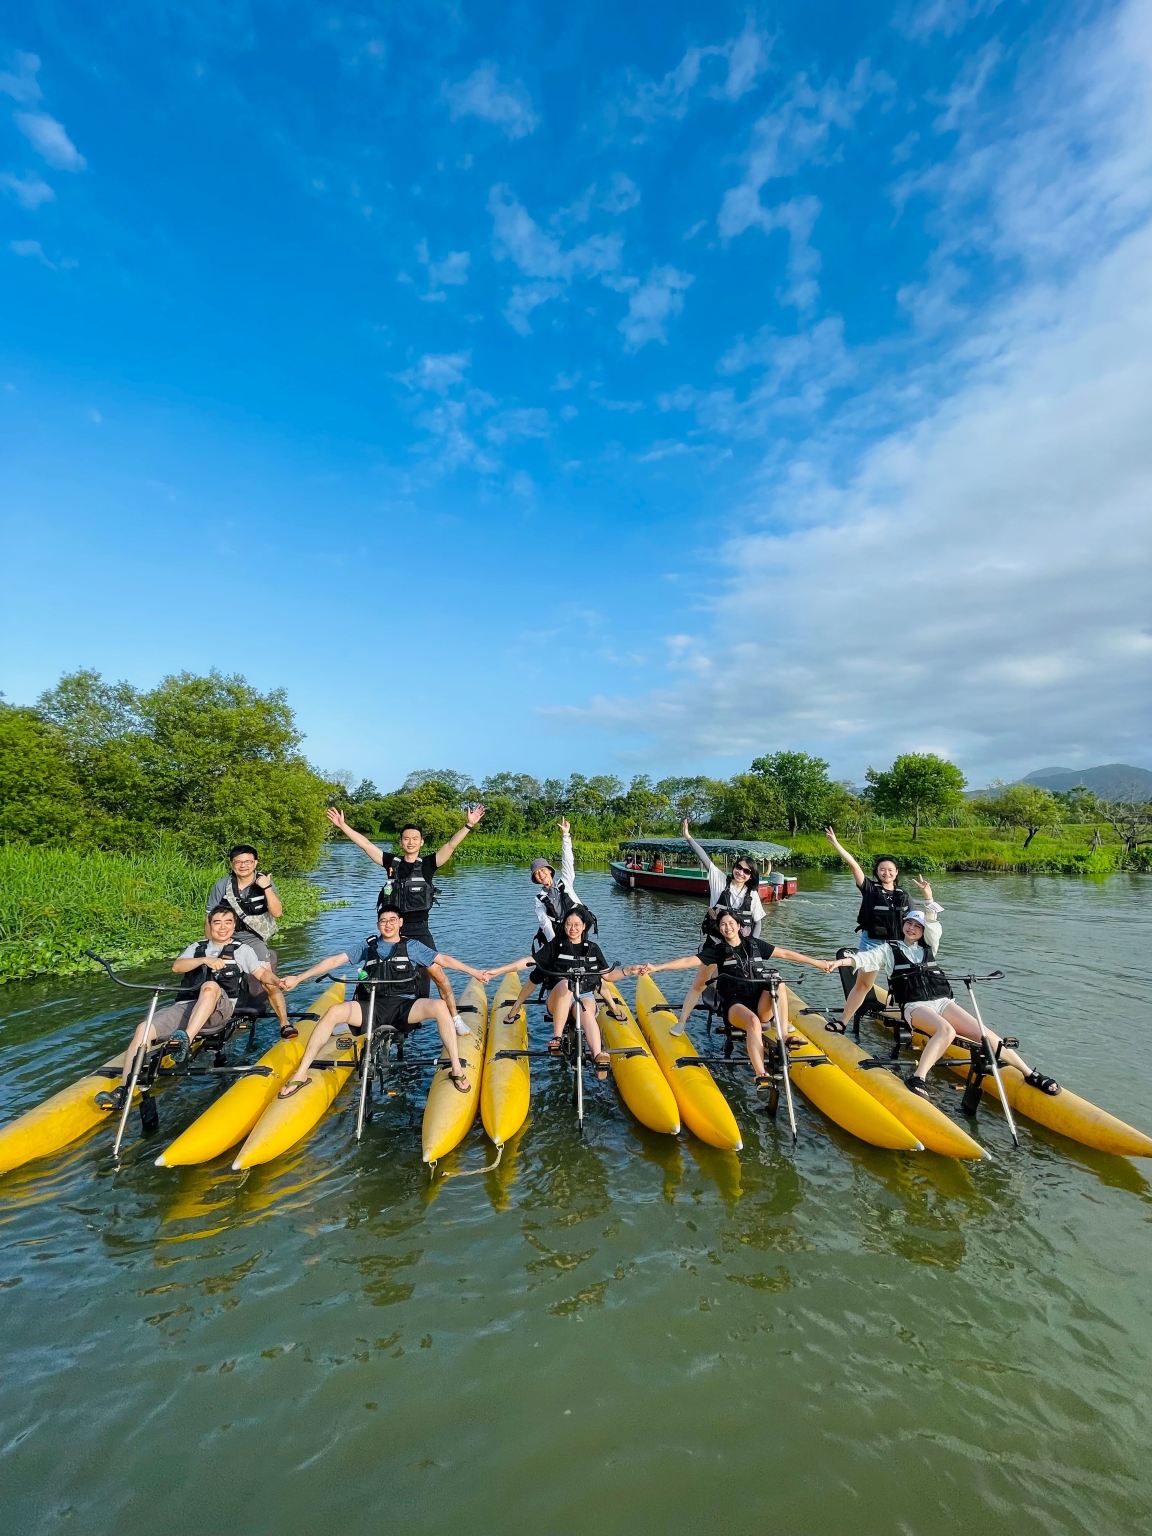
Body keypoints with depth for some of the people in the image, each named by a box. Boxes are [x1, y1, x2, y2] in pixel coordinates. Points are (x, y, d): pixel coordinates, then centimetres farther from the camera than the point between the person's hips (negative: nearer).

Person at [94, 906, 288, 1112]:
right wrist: (204, 960, -14)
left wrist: (276, 982, -21)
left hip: (219, 1010, -4)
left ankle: (186, 1040, -45)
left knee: (210, 986, -36)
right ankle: (123, 1091, -21)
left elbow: (263, 973, 1)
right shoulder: (197, 948, 24)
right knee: (143, 1028, -19)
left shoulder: (242, 949, 13)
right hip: (184, 1008, 4)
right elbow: (176, 966, 4)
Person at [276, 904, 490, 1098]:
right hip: (373, 1007, 1)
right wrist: (298, 978, 1)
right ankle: (301, 1074, -14)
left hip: (405, 1007, -1)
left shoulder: (412, 946, 14)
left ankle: (456, 1069, -23)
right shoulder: (367, 946, 17)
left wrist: (475, 972, 4)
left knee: (440, 1006, -31)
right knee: (334, 1012, -26)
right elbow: (334, 960, 10)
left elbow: (443, 959, 10)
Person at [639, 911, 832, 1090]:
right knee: (753, 1021, -35)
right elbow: (689, 961, -4)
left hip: (760, 1004, 3)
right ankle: (761, 1075, -43)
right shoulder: (718, 950, 6)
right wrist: (656, 966, -16)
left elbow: (785, 954, 16)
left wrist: (818, 963, 15)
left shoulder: (754, 945, 14)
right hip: (734, 1004, -3)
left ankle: (784, 1036, -28)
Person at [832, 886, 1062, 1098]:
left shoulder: (928, 948, 21)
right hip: (915, 1006, -5)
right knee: (946, 1031, -35)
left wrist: (929, 898, -10)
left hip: (943, 1002, 5)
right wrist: (843, 961, -24)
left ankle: (1030, 1074, -4)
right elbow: (865, 958, -4)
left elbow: (933, 927, 4)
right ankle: (917, 1078, -44)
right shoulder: (889, 950, 11)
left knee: (985, 1034, -11)